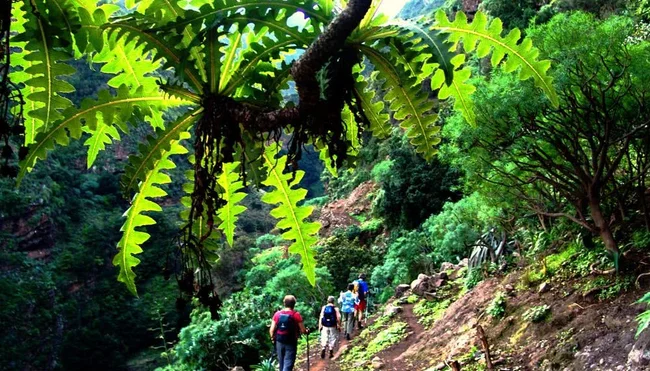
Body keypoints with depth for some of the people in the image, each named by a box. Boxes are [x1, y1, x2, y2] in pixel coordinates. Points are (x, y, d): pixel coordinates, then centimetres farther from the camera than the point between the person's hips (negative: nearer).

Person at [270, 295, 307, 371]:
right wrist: (306, 331, 13)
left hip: (279, 342, 4)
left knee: (282, 363, 20)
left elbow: (272, 330, -3)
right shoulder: (296, 315, -11)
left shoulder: (277, 314, -3)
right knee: (288, 364, -2)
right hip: (291, 343, -4)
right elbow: (303, 331, -9)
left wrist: (273, 337, 17)